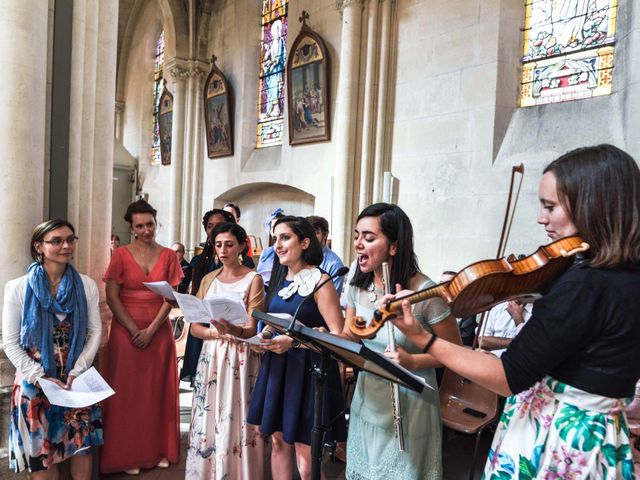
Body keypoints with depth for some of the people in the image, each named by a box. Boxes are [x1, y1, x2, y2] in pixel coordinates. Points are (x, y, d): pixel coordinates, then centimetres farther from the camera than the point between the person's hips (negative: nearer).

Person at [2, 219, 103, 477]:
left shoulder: (86, 285, 0)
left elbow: (95, 331, 1)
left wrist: (76, 372, -10)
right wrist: (41, 378, -13)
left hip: (76, 380, 2)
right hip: (34, 381, -1)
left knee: (82, 446, 5)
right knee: (41, 455, 7)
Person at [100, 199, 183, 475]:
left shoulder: (168, 256, 3)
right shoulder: (121, 255, 0)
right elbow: (112, 297, -4)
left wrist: (151, 330, -10)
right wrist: (134, 330, -10)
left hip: (159, 331, 2)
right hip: (126, 331, -1)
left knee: (158, 391, 7)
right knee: (127, 392, 3)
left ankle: (159, 450, 19)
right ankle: (128, 455, 15)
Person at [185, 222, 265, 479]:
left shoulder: (253, 279, -5)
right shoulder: (208, 279, 9)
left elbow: (252, 329, -10)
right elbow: (195, 327, 4)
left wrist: (234, 331, -32)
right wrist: (218, 333, -15)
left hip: (240, 358, -4)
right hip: (211, 356, 4)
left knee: (235, 421, -2)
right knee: (208, 421, 7)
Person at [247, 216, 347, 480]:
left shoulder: (319, 281, -11)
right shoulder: (279, 280, 10)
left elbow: (338, 335, -15)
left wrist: (294, 342, -25)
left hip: (308, 368, -7)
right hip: (276, 366, 7)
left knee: (305, 453, -1)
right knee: (278, 440, 15)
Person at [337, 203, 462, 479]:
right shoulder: (357, 285, -3)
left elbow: (455, 350, -11)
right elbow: (349, 337, 6)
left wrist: (413, 361, -25)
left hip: (408, 404, -5)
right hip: (367, 399, 6)